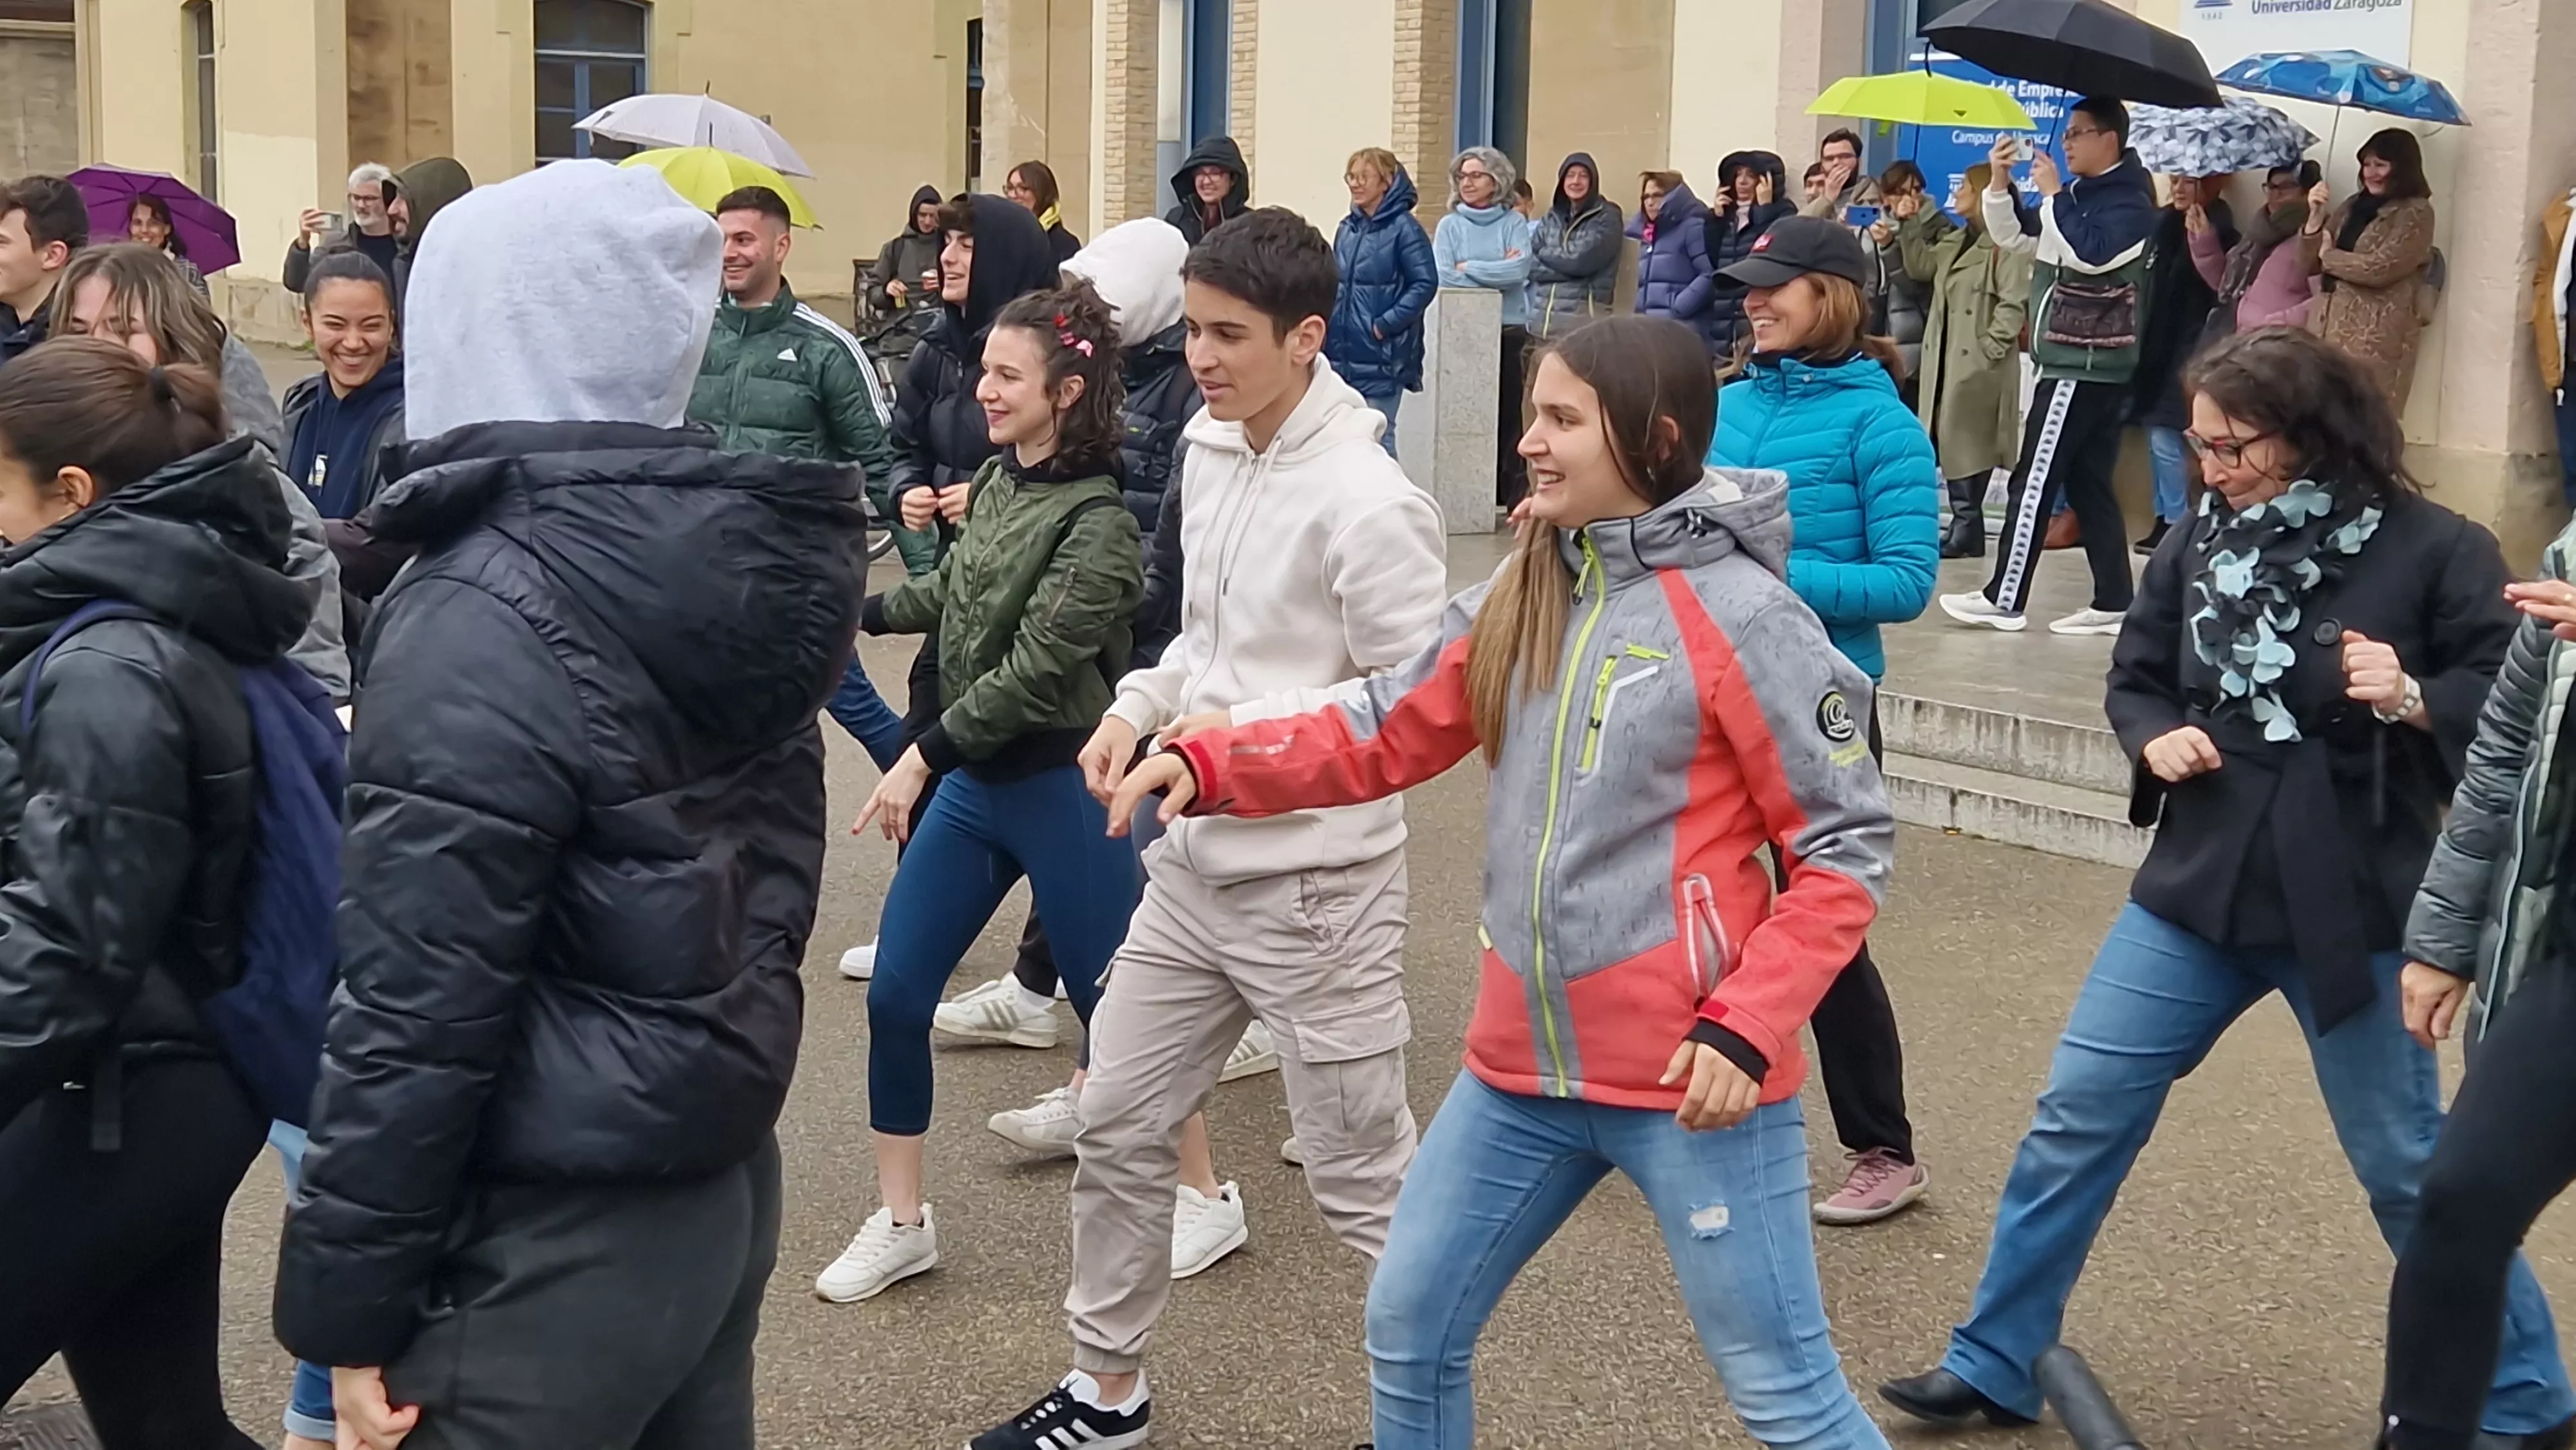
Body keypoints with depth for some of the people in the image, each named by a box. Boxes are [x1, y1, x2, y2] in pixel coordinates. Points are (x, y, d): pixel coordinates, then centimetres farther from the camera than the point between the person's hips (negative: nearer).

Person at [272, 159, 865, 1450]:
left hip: (557, 1241, -8)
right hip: (720, 1178, 8)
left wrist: (349, 1301, -12)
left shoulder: (487, 618, -20)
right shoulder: (736, 558, 4)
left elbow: (417, 1001, -19)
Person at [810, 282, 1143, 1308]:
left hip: (1061, 789, -8)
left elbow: (1034, 669, -23)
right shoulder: (997, 482, 5)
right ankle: (902, 1223, 20)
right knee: (894, 998, 7)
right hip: (972, 784, 8)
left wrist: (922, 757, -24)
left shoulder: (1097, 523, -18)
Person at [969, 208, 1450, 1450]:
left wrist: (1242, 735, -21)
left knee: (1363, 1181, 4)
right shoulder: (1208, 451, 6)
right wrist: (1140, 704, 1)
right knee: (1118, 1130, 17)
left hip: (1316, 888, -8)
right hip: (1194, 868, 8)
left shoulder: (1366, 503, -20)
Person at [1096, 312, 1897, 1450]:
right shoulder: (1520, 597, 7)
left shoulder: (1741, 616, -14)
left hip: (1689, 1075, -7)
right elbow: (1385, 734, 10)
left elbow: (1845, 850, -12)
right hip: (1524, 1064, 7)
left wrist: (1744, 1029, -20)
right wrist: (1210, 766, -3)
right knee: (1410, 1332, 16)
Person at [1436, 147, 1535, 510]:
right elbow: (1445, 277, -6)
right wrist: (1497, 274, -7)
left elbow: (1520, 269, -9)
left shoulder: (1514, 223, 6)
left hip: (1509, 331, 0)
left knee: (1509, 412, 1)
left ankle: (1511, 491, 6)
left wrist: (1470, 269, -7)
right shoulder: (1449, 225, 7)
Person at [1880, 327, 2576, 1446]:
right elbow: (2134, 678, 14)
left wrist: (2414, 701, -27)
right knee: (2078, 1120, 6)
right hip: (2195, 889, 5)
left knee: (2409, 1168, 6)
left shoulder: (2433, 551, -9)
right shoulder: (2201, 543, 4)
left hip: (2350, 909, -4)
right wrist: (2157, 737, -7)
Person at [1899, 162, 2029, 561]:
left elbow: (2014, 303, -17)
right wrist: (1910, 224, 11)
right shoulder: (1955, 241, 18)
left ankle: (1967, 529, -2)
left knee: (1967, 443, -7)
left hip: (1978, 364, -9)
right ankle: (1964, 525, 14)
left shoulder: (2006, 244, -12)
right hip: (1946, 360, 9)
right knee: (1949, 444, 9)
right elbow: (1919, 267, 18)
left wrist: (1989, 348, -20)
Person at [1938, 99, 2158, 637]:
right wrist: (1999, 183, 1)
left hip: (2086, 365, -10)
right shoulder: (2077, 195, 16)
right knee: (2088, 485, 9)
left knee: (2035, 481, -7)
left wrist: (2053, 194, -19)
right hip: (2080, 363, 10)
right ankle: (2113, 602, 11)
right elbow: (2014, 237, 17)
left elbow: (2091, 253, -27)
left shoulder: (2129, 201, -11)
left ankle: (2004, 600, -4)